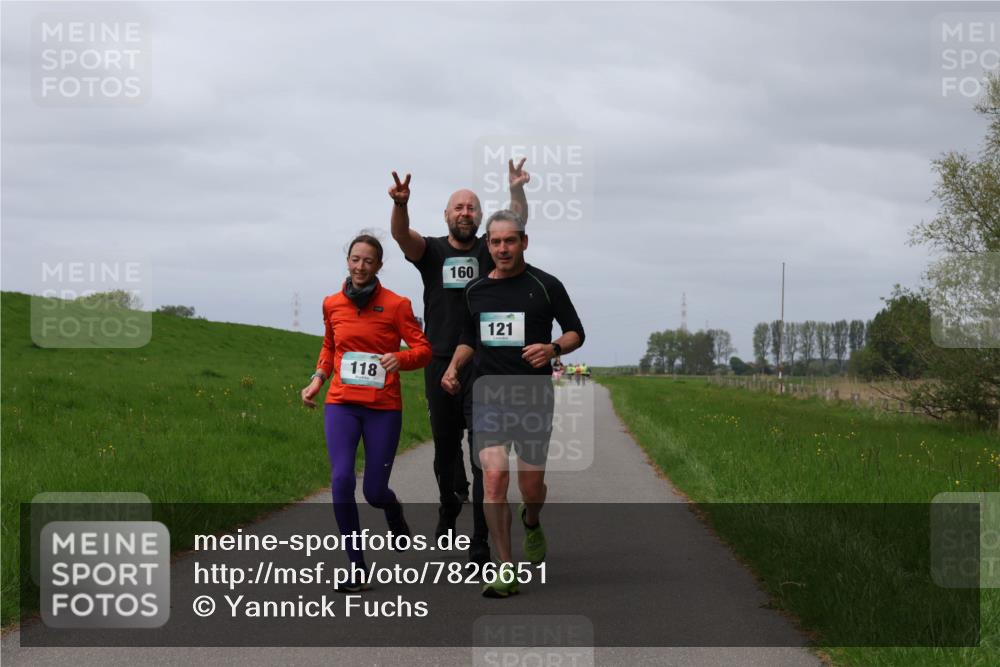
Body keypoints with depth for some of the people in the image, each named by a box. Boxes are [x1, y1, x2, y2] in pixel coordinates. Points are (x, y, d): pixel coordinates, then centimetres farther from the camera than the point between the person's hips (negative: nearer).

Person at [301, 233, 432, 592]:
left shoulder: (396, 305, -3)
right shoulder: (332, 304, 7)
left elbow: (423, 349, -4)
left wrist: (400, 358, -24)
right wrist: (318, 379, 10)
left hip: (384, 407, -2)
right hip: (341, 403, 2)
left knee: (375, 491, 1)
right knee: (341, 478, -17)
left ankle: (395, 514, 42)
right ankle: (356, 568, -8)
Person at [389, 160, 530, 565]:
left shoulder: (490, 251, 6)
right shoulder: (431, 251, 6)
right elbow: (403, 235, -14)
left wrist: (517, 191, -31)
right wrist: (400, 205, -35)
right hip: (440, 362, 2)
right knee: (445, 445, 14)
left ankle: (480, 542, -9)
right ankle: (449, 508, 43)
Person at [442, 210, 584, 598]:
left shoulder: (546, 286, -1)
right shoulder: (475, 290, 10)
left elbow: (576, 332, 5)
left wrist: (553, 349, -15)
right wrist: (454, 367, 4)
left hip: (533, 395, -2)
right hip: (489, 394, 2)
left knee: (531, 485, 4)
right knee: (494, 478, -14)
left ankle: (532, 524, 42)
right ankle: (506, 570, -9)